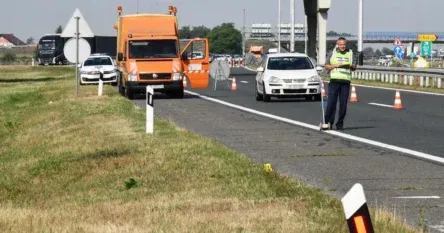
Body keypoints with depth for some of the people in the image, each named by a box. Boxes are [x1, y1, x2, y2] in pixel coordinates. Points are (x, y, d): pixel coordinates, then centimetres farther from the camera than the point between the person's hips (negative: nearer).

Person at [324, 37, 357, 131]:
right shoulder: (332, 53, 9)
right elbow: (326, 66, 7)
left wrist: (350, 66, -8)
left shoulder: (350, 54, 12)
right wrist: (336, 65, -9)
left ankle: (340, 124, 7)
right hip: (334, 81, -1)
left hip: (345, 81, 1)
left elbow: (354, 68, 15)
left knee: (343, 104, 0)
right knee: (331, 103, -5)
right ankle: (328, 123, 2)